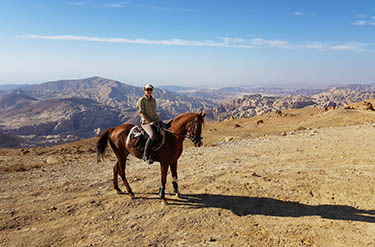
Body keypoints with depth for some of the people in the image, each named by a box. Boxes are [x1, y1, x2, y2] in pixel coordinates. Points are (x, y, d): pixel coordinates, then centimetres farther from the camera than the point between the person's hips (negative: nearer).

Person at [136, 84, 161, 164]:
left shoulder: (153, 100, 14)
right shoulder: (141, 100, -5)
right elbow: (142, 113, -9)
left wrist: (158, 120, 4)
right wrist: (149, 122, -16)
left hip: (156, 121, 7)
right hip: (146, 122, -7)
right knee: (152, 135, -32)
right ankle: (146, 155, -21)